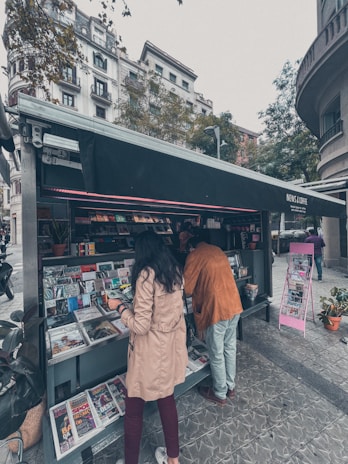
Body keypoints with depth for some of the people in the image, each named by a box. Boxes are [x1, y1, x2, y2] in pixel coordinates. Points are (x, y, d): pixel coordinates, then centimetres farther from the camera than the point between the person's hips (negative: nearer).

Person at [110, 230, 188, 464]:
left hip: (151, 351, -7)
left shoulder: (146, 274, -24)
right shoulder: (176, 271, -2)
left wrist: (120, 307, -8)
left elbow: (141, 326, -23)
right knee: (167, 400, 28)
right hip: (171, 346, 7)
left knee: (134, 409, 19)